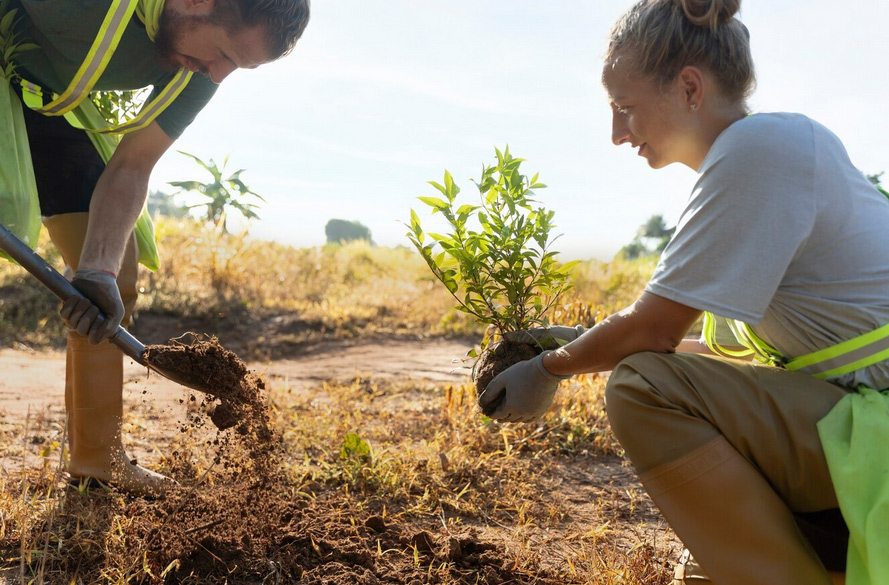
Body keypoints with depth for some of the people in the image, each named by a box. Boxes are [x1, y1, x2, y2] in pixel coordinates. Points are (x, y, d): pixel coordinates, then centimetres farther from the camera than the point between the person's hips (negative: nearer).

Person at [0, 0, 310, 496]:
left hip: (55, 108, 6)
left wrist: (99, 269, -28)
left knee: (118, 274, 1)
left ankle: (96, 457, 13)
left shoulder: (200, 69, -14)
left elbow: (131, 167, -13)